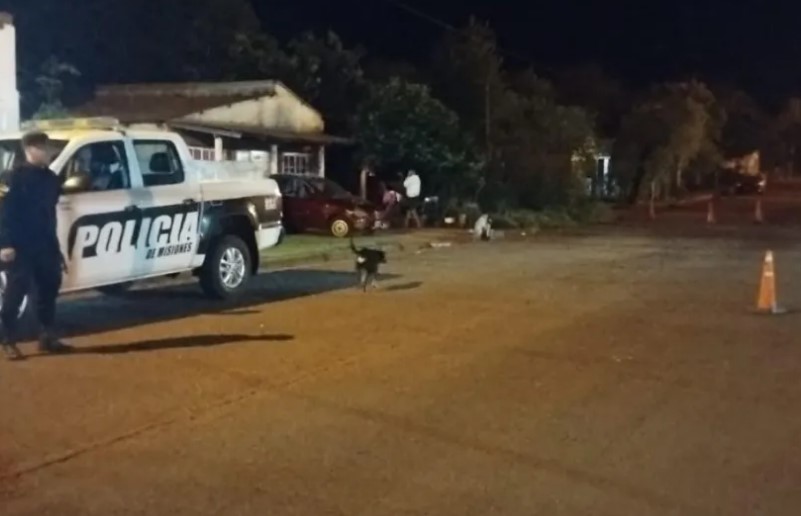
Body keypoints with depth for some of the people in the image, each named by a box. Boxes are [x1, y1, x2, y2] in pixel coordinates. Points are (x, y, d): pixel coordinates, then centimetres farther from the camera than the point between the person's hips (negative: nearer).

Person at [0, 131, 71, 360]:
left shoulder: (50, 178, 12)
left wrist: (56, 246, 16)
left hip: (44, 245, 7)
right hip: (20, 246, -7)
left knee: (49, 288, 10)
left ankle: (47, 337, 20)